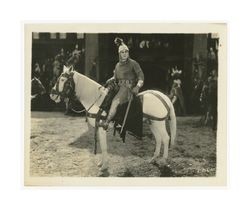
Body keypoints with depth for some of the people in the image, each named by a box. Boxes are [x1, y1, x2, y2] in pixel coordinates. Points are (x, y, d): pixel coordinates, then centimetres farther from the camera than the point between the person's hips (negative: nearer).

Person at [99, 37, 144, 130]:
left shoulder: (133, 63, -4)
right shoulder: (117, 65, 15)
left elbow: (141, 76, -9)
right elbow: (115, 77, 24)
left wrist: (138, 86, -24)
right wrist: (111, 80, 1)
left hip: (129, 88, -8)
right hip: (120, 88, 9)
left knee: (115, 101, -26)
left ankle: (106, 122, -33)